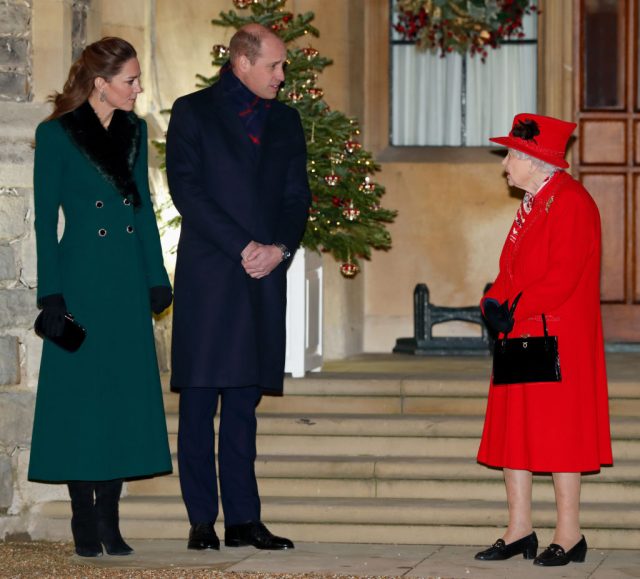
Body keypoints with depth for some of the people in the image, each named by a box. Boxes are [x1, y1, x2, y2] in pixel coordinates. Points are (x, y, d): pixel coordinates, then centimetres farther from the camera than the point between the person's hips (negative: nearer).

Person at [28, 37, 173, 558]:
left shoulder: (134, 131, 9)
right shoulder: (56, 135, -6)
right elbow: (45, 218, -6)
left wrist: (157, 277, 9)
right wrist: (51, 296, -10)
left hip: (128, 282, 5)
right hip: (82, 281, -5)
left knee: (126, 396, 3)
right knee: (82, 399, -1)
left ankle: (110, 521, 10)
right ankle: (85, 524, 6)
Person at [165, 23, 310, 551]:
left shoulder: (285, 121, 16)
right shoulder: (194, 112, 2)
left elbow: (298, 196, 13)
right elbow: (186, 190, -7)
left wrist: (280, 248, -6)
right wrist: (242, 247, -12)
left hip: (264, 275, 4)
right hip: (207, 275, -4)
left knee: (244, 402, 6)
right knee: (199, 401, -2)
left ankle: (244, 519, 7)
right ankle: (202, 521, 1)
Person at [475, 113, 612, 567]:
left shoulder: (571, 202, -13)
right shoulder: (532, 203, 17)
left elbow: (564, 275, -20)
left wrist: (516, 312, -19)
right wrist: (494, 303, 0)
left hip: (557, 338, -9)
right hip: (520, 336, 9)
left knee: (558, 429, -5)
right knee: (512, 429, 8)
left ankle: (569, 537, 2)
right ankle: (519, 531, 14)